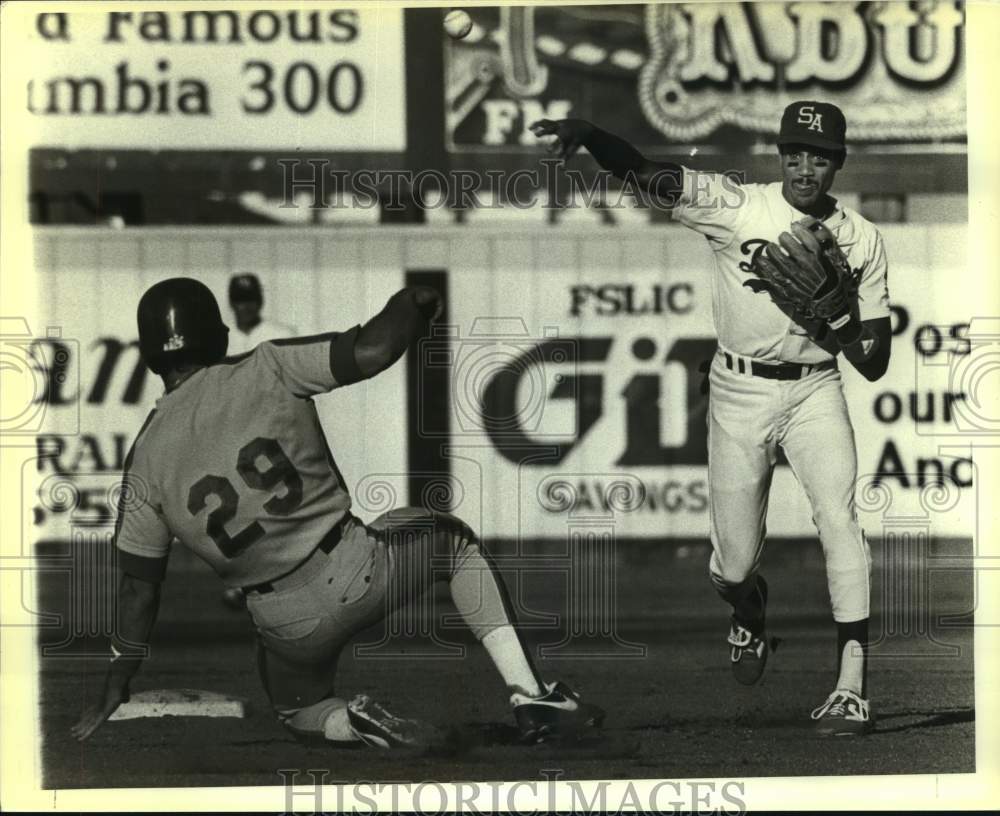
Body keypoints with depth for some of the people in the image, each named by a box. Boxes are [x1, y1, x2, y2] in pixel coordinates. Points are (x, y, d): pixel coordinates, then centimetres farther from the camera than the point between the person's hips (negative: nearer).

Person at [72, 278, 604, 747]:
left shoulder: (146, 460, -1)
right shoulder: (265, 370, -8)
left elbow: (138, 584, 3)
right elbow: (374, 349, -16)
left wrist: (116, 685, 12)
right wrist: (413, 302, 5)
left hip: (289, 628, 2)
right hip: (354, 571, -2)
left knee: (298, 709, 34)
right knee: (453, 539, 28)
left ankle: (348, 723, -4)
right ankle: (529, 698, 14)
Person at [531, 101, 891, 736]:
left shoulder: (862, 240, -1)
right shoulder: (735, 207, -8)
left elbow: (875, 363, 0)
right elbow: (644, 174, -22)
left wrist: (834, 319, -20)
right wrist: (590, 134, -42)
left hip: (815, 391, 1)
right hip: (740, 392, -1)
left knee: (839, 516, -22)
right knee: (733, 566, 3)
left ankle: (852, 685, -21)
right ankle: (750, 612, 42)